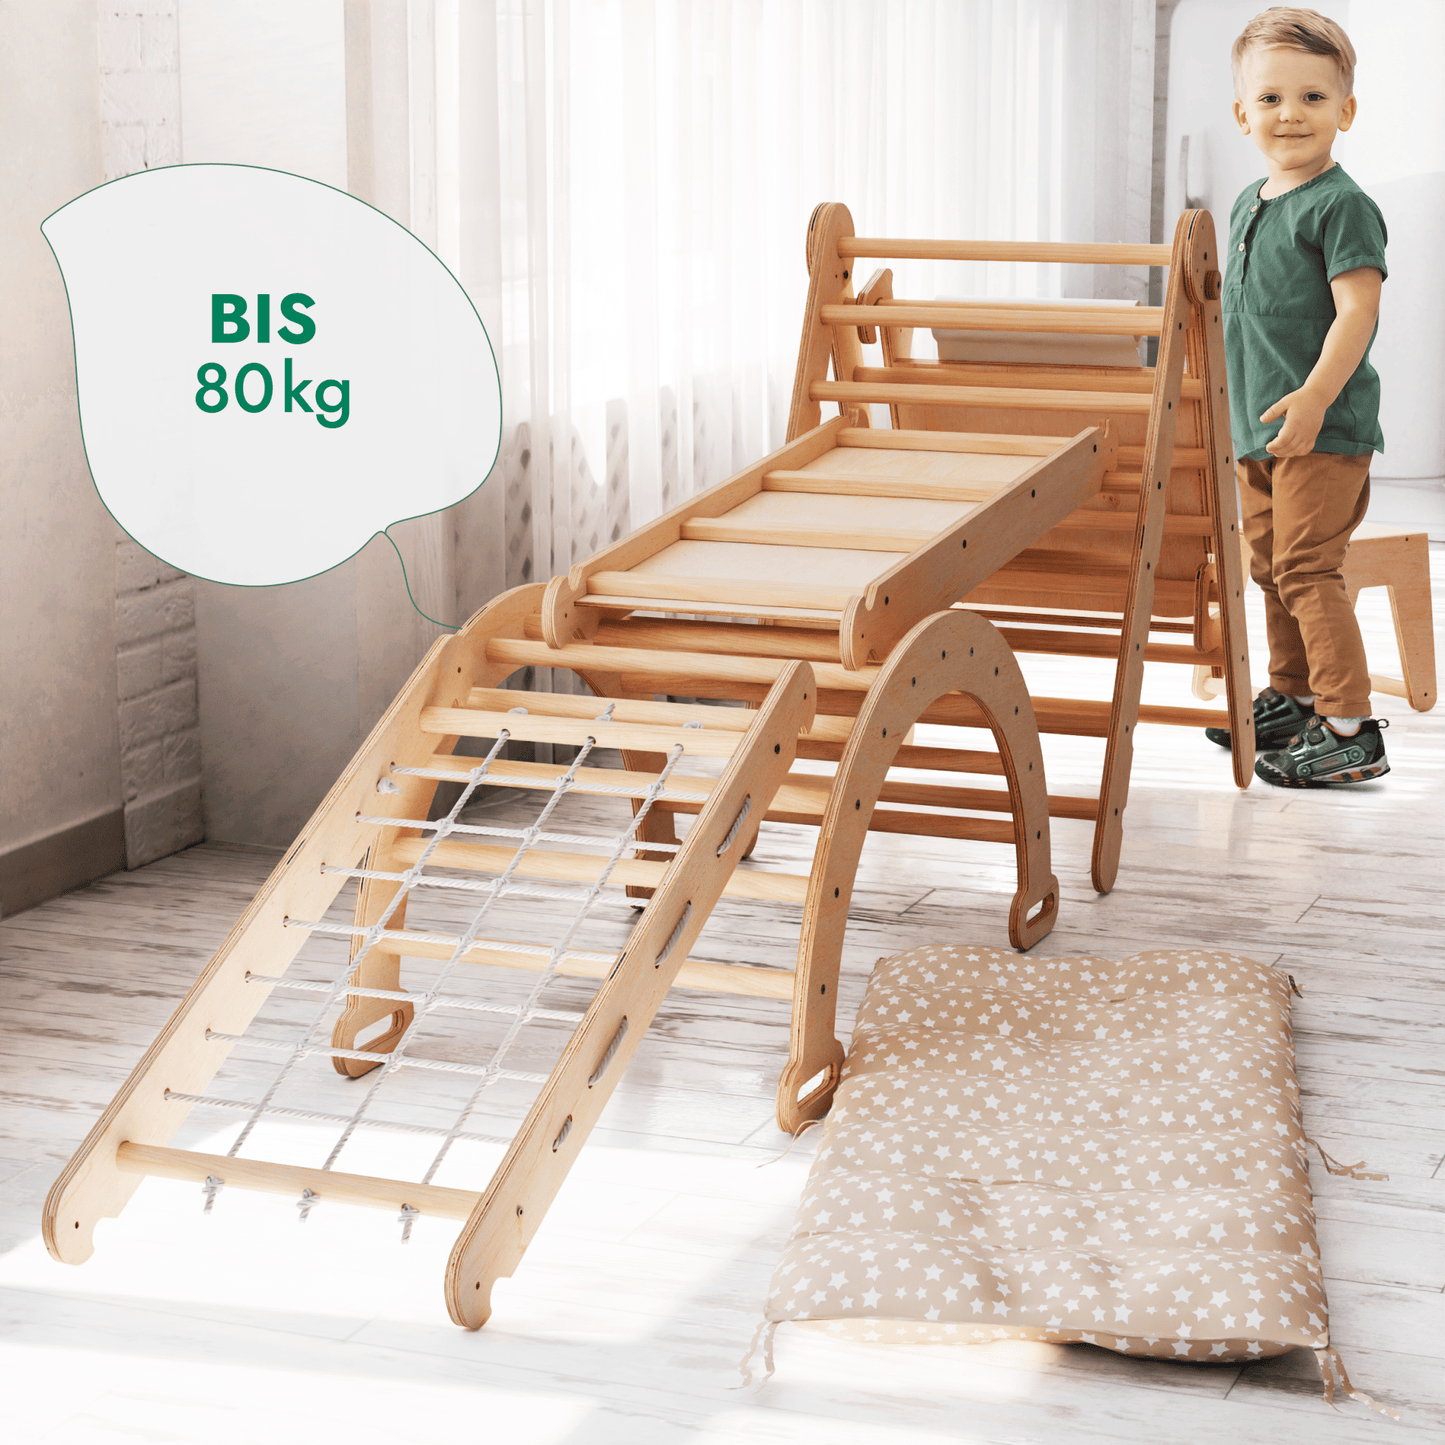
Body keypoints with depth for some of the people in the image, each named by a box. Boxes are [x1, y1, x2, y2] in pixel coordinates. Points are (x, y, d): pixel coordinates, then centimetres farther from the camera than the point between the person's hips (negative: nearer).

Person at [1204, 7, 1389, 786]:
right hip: (1258, 429, 9)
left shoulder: (1341, 204, -12)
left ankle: (1350, 729, -8)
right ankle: (1290, 695, 33)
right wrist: (1242, 410, 25)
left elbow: (1357, 311, -20)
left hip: (1324, 428, -9)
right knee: (1269, 566, 17)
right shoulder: (1248, 205, 14)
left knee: (1306, 569, -11)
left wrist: (1315, 396, -30)